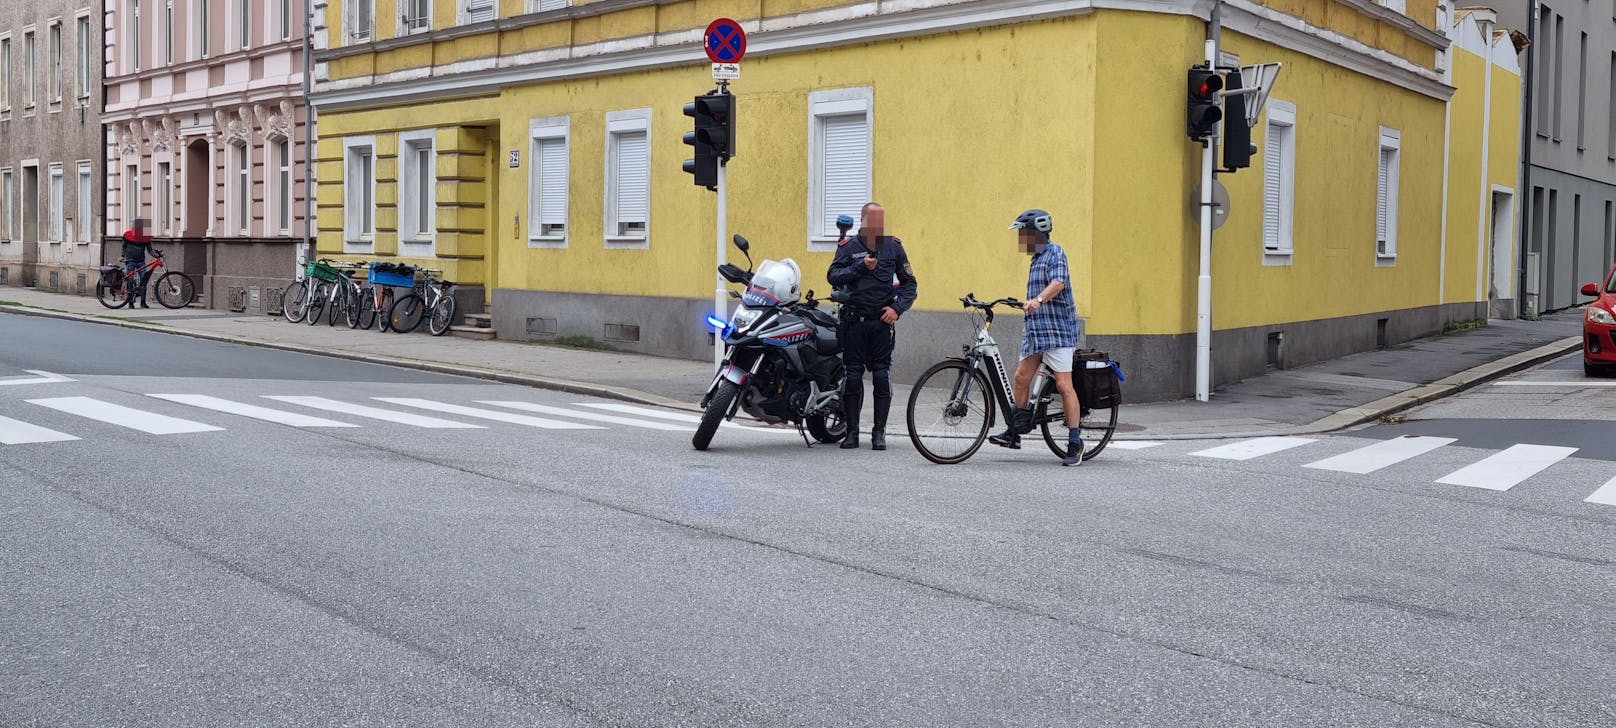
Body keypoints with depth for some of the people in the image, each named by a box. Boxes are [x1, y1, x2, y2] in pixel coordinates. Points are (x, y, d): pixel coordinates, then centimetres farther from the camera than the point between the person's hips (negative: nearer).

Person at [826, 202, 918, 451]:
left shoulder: (893, 246, 7)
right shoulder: (848, 246, 4)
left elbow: (909, 282, 11)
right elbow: (833, 276, -8)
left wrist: (897, 307, -3)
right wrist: (860, 267, -19)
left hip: (883, 321, 1)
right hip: (854, 320, -1)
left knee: (882, 377, -2)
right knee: (852, 376, 1)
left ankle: (879, 433, 6)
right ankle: (852, 432, 9)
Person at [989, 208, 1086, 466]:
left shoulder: (1055, 253, -7)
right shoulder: (1037, 258, 21)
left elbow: (1058, 283, -25)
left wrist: (1038, 300, -40)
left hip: (1057, 330, -9)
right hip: (1036, 330, 9)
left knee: (1064, 385, -9)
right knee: (1022, 377, 6)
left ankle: (1075, 444, -5)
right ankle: (1015, 432, 15)